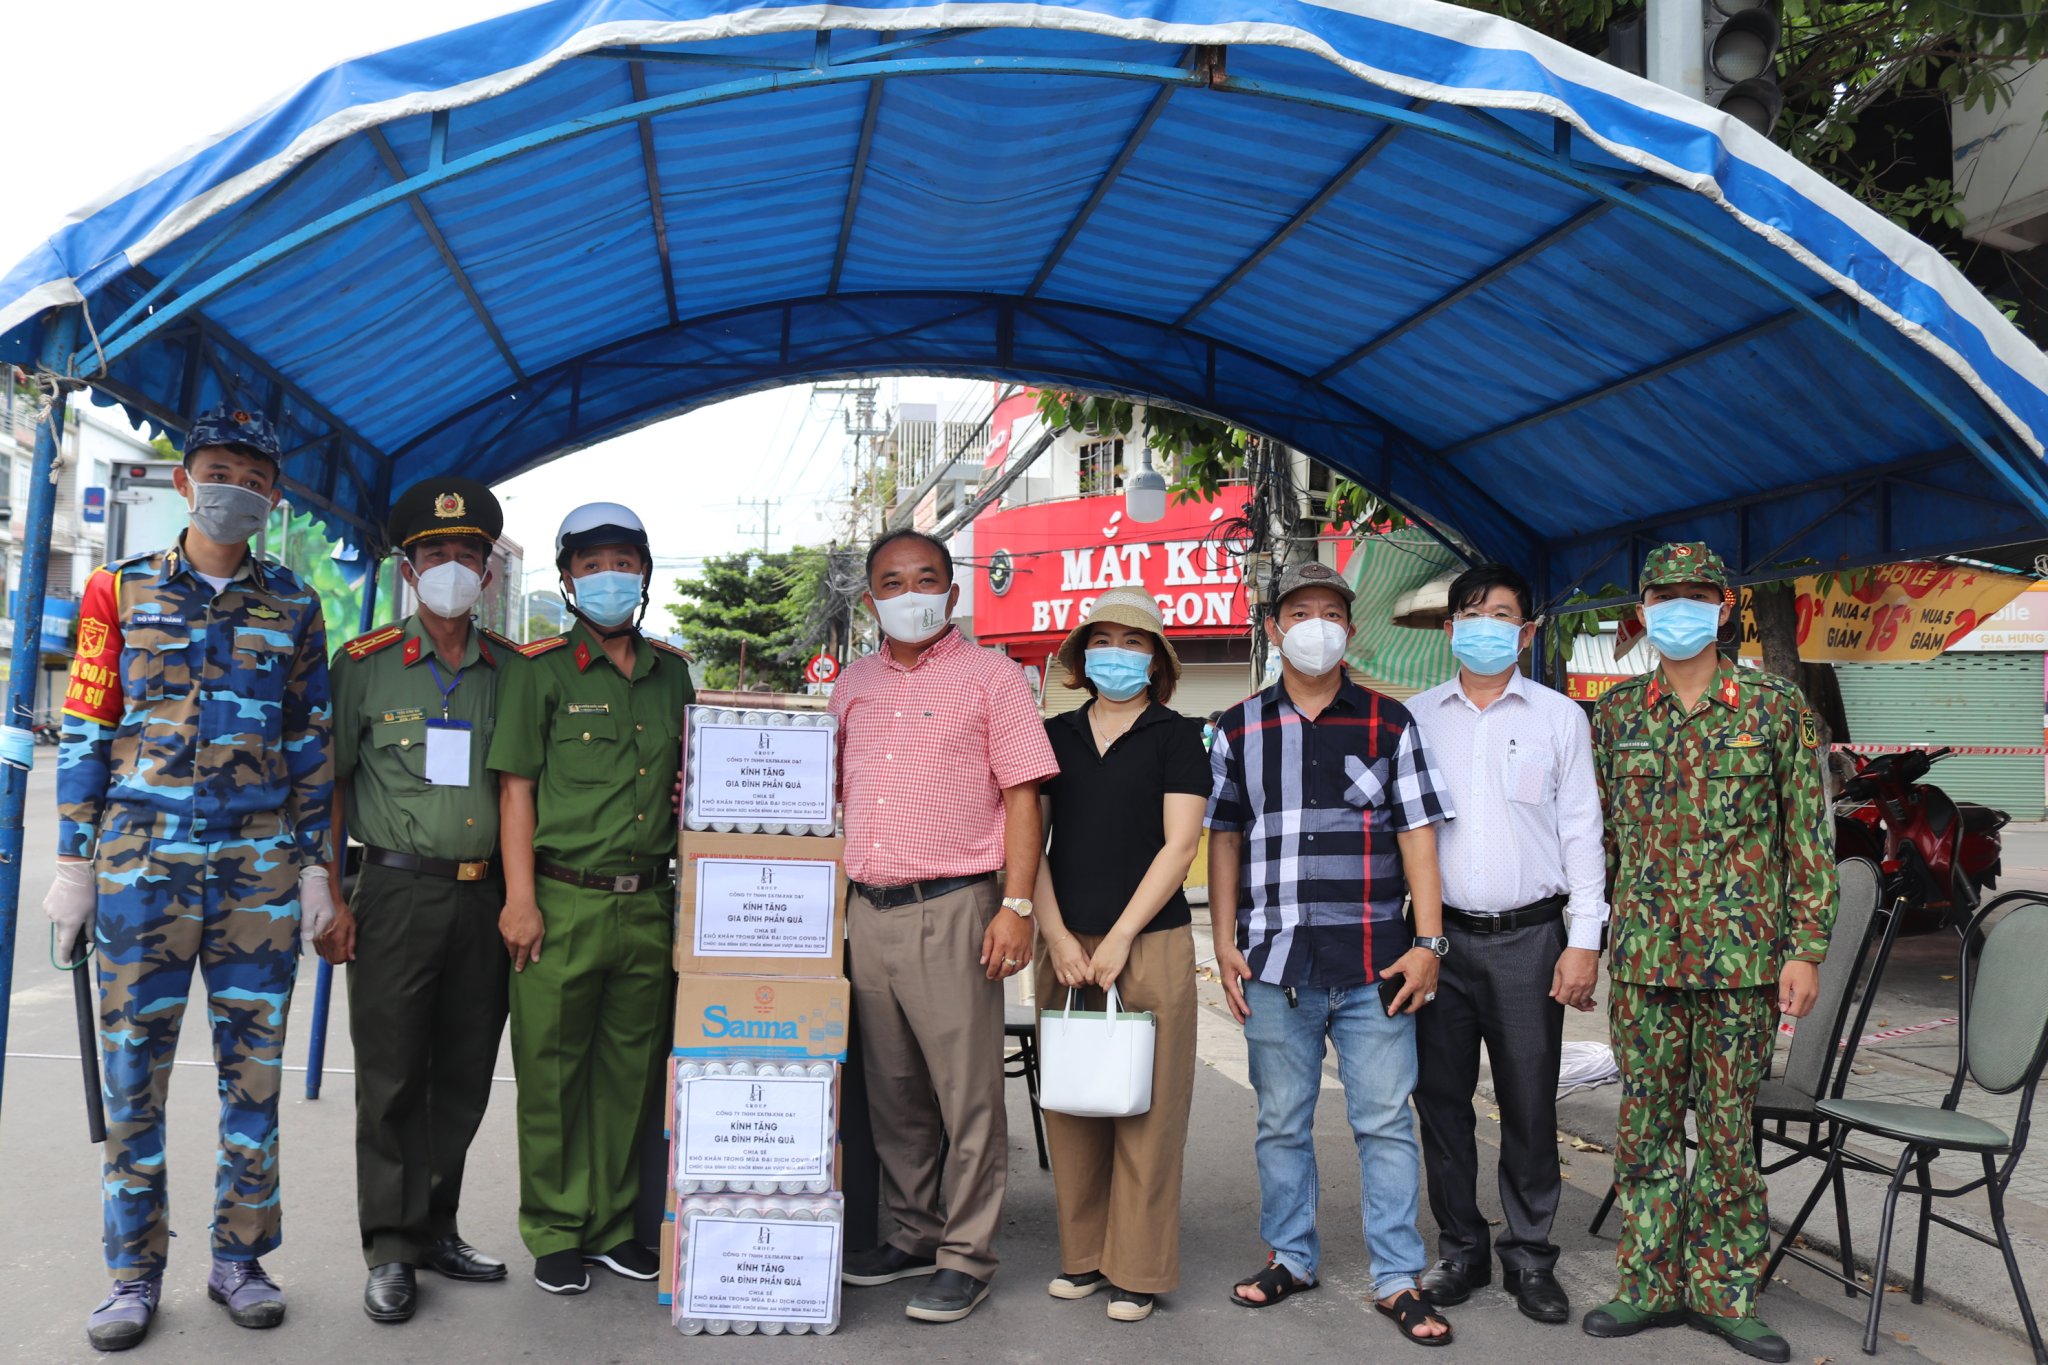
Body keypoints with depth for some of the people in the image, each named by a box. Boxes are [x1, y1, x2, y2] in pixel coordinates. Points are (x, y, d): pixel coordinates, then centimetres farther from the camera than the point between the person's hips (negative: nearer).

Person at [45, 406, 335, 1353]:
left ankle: (239, 1260, 19)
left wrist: (315, 864, 4)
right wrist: (74, 864, 1)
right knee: (134, 1070, 3)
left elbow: (312, 744, 10)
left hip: (260, 870, 1)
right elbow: (86, 733, 5)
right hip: (142, 860, -1)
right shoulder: (122, 592, 7)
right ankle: (134, 1275, 17)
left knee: (254, 1068, 6)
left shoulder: (293, 607, 9)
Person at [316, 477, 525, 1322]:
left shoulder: (514, 671, 8)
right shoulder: (364, 666, 0)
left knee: (465, 1077, 11)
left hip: (485, 895, 3)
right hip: (398, 892, -3)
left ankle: (436, 1228, 25)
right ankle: (391, 1250, 12)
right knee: (391, 1076, 1)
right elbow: (327, 786, 2)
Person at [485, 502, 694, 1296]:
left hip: (647, 903, 4)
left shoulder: (671, 671, 13)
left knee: (630, 1070, 11)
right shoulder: (540, 671, 0)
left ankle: (612, 1225, 25)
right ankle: (554, 1234, 18)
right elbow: (516, 789, -4)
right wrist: (521, 897, -10)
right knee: (551, 1072, 4)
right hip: (563, 901, -4)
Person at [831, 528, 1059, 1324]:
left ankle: (967, 1255, 9)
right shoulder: (851, 687, 15)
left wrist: (1017, 907, -12)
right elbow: (829, 793, 22)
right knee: (893, 1089, 13)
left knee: (966, 1093, -1)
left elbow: (1022, 796, -4)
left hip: (950, 909, -5)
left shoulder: (990, 677, 0)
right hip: (866, 910, 5)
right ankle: (911, 1234, 27)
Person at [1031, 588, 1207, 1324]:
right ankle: (1083, 1255, 19)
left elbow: (1179, 845, -5)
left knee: (1146, 1107, 0)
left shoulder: (1176, 735, 2)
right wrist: (1058, 937, -4)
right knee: (1070, 1104, 7)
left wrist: (1119, 938, -10)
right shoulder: (1055, 735, 11)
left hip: (1151, 943, -3)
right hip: (1062, 945, 3)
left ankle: (1138, 1269, 10)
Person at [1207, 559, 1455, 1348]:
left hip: (1374, 962, -1)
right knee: (1281, 1122, 11)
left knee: (1386, 1121, 2)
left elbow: (1417, 834, 3)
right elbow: (1224, 839, 10)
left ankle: (1396, 1279, 13)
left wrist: (1428, 940, -4)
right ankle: (1290, 1258, 27)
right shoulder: (1239, 729, 8)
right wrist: (1224, 944, 4)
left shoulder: (1389, 723, 6)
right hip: (1274, 962, 1)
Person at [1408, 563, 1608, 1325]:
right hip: (1439, 937, 1)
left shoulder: (1559, 718, 5)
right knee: (1440, 1098, 7)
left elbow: (1581, 832, 4)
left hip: (1528, 938, -1)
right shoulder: (1416, 718, 8)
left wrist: (1584, 941, -4)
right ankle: (1461, 1249, 22)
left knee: (1530, 1104, 4)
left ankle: (1531, 1258, 19)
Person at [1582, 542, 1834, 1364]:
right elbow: (1596, 835, 11)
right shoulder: (1617, 713, 7)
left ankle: (1723, 1291, 19)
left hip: (1743, 957, -2)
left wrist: (1806, 949, -5)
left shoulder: (1774, 707, 1)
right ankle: (1650, 1283, 20)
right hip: (1643, 956, 2)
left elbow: (1809, 836, 1)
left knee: (1730, 1126, 6)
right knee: (1645, 1122, 8)